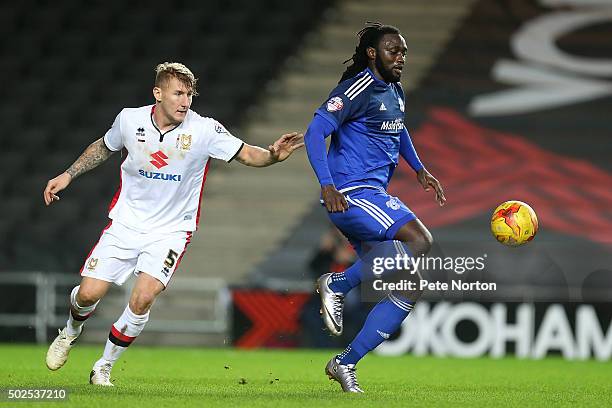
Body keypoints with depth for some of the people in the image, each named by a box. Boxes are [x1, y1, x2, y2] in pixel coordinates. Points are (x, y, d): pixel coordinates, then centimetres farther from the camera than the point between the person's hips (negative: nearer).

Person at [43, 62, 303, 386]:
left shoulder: (204, 130, -14)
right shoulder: (130, 119, -7)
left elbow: (246, 154, -15)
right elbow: (104, 147, 14)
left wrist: (272, 155, -36)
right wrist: (68, 175, 13)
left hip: (170, 230, -2)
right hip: (126, 223, 2)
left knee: (142, 298, -20)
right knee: (89, 293, -6)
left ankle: (104, 366, 2)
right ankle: (70, 333, 31)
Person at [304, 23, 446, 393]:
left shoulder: (395, 91, 17)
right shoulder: (358, 89, -11)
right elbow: (315, 132, -18)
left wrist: (420, 170, 31)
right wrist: (327, 185, -28)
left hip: (374, 196, 9)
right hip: (351, 193, -9)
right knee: (419, 239, -28)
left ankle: (346, 364, 4)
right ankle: (337, 284, -12)